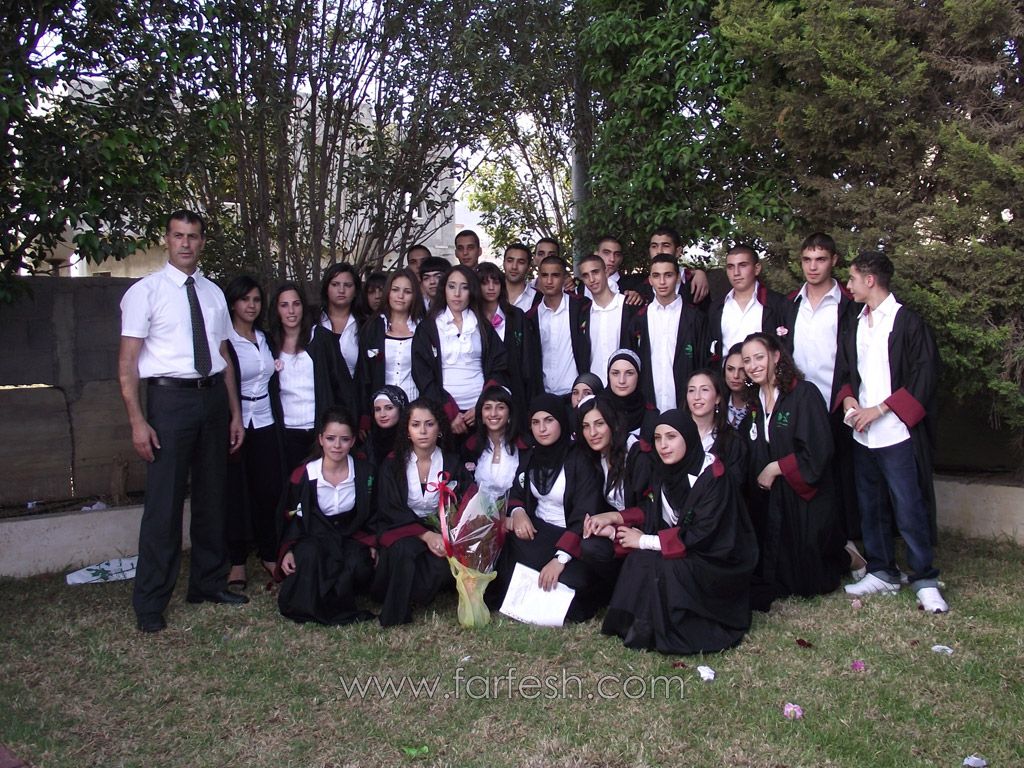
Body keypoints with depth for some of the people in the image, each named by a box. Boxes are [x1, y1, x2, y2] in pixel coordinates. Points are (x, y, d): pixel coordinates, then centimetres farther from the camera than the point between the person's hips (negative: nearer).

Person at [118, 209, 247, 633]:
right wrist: (137, 421, -14)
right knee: (164, 502, -4)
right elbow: (127, 362, -7)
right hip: (170, 397, -5)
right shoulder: (145, 292, -3)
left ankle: (208, 583, 30)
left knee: (211, 496, 14)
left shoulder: (213, 293, 12)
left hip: (213, 396, 5)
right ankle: (150, 603, 8)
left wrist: (235, 413, 11)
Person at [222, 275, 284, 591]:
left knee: (270, 488, 4)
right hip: (237, 423, -5)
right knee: (236, 491, 0)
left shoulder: (264, 338, 13)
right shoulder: (223, 341, -6)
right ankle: (237, 562, 10)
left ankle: (269, 555, 17)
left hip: (265, 422, 5)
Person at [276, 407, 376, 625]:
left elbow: (372, 516, 5)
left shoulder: (365, 473, -5)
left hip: (352, 537, 1)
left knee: (359, 568, -32)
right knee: (309, 554, -37)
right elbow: (291, 518, 2)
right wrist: (287, 551, -12)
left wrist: (372, 546, -11)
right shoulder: (303, 476, -8)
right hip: (314, 538, -1)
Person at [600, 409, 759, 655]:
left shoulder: (712, 476, -21)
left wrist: (645, 541, -21)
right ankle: (640, 625, -8)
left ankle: (659, 633, -11)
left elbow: (701, 536, -24)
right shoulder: (665, 472, -1)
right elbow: (652, 512, 6)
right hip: (684, 556, 6)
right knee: (639, 560, -19)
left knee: (658, 567, -28)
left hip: (719, 563, -6)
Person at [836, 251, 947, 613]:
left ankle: (925, 580, 10)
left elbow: (925, 376, -11)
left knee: (909, 510, -3)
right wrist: (848, 399, -2)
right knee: (871, 508, 13)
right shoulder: (855, 325, 13)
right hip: (862, 434, 7)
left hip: (897, 433, -7)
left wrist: (880, 408, -14)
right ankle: (882, 572, 25)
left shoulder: (908, 322, -7)